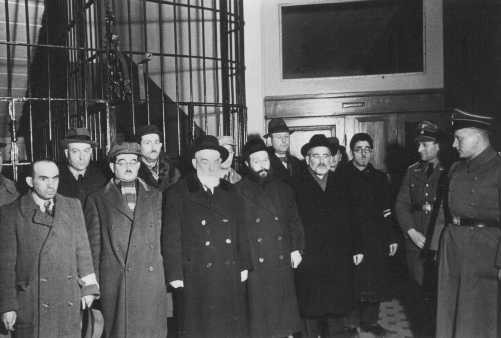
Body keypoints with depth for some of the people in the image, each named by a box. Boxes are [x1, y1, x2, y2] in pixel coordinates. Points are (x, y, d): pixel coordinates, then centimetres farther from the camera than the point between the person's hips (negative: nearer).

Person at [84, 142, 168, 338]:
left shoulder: (155, 196, 14)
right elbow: (93, 246, 6)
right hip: (113, 283, -1)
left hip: (151, 283, 1)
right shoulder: (97, 199, 9)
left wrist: (170, 278, 5)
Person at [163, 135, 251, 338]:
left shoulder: (230, 192, 13)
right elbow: (171, 238, -5)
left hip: (230, 278, 4)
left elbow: (240, 232, 15)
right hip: (195, 279, -4)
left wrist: (244, 266, 11)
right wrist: (175, 275, -8)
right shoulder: (178, 193, -1)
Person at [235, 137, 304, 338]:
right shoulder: (238, 192, -1)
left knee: (284, 312, 10)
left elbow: (294, 222, 14)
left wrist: (296, 248, 4)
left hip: (283, 263, 3)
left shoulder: (283, 190, 12)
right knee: (258, 312, 2)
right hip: (254, 266, -3)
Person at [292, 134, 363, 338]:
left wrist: (357, 248, 9)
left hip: (340, 261, 3)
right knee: (310, 313, 6)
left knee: (337, 311, 8)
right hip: (308, 261, -3)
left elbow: (352, 218, 12)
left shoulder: (341, 183, 11)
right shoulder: (296, 185, -2)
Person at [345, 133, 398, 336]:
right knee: (353, 283, 0)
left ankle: (370, 320, 20)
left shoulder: (379, 177, 13)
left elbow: (387, 210, 12)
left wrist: (391, 238, 8)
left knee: (376, 283, 5)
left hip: (376, 239, 4)